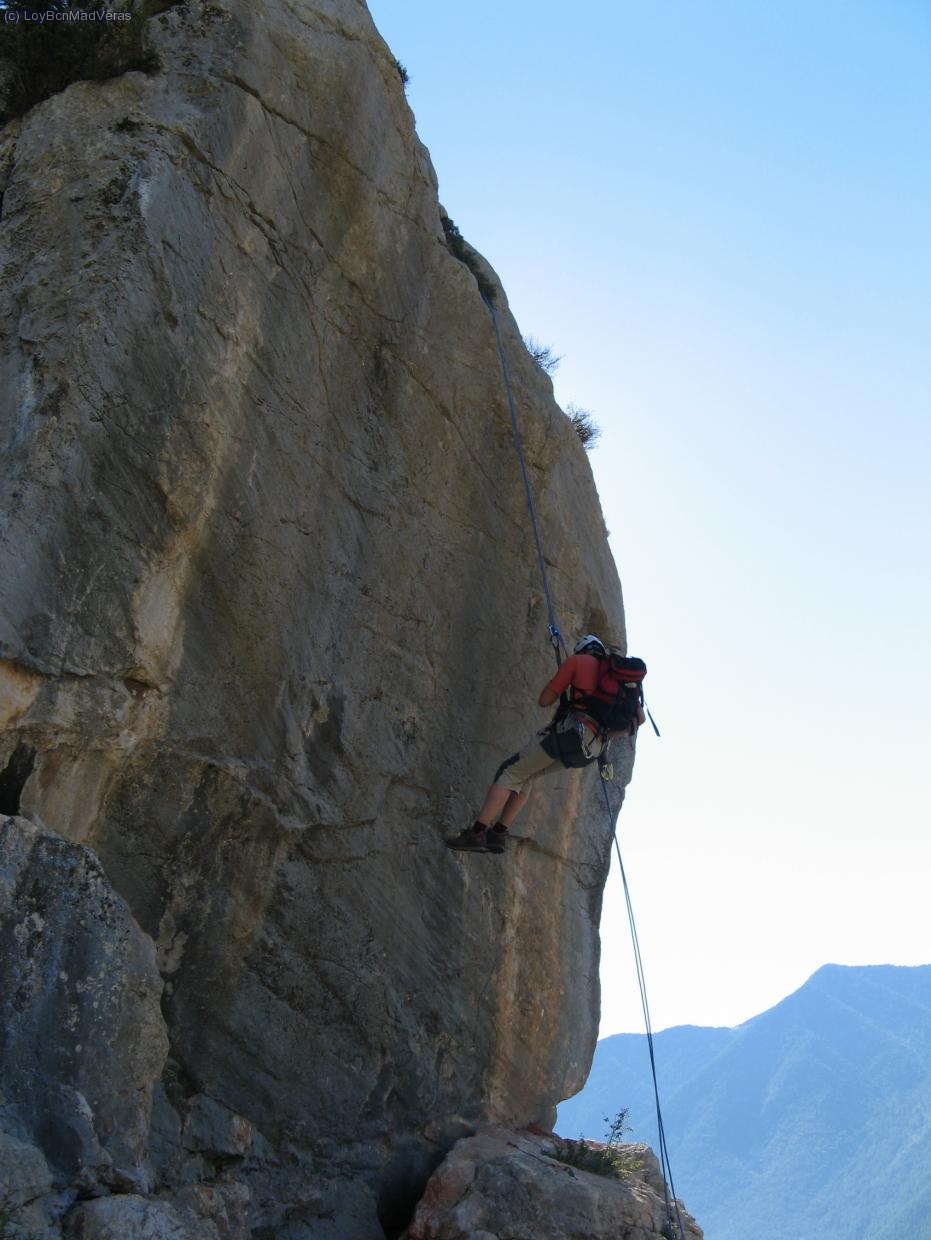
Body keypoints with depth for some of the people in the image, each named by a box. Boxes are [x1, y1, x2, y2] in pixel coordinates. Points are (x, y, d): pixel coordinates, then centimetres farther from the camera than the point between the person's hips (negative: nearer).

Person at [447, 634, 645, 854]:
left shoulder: (578, 660, 9)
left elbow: (544, 700, 7)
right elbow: (640, 717, 18)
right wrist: (607, 734, 24)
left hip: (570, 730, -6)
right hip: (593, 748, 6)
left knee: (510, 773, 2)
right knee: (525, 776, 21)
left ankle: (475, 833, -9)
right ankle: (498, 834, 13)